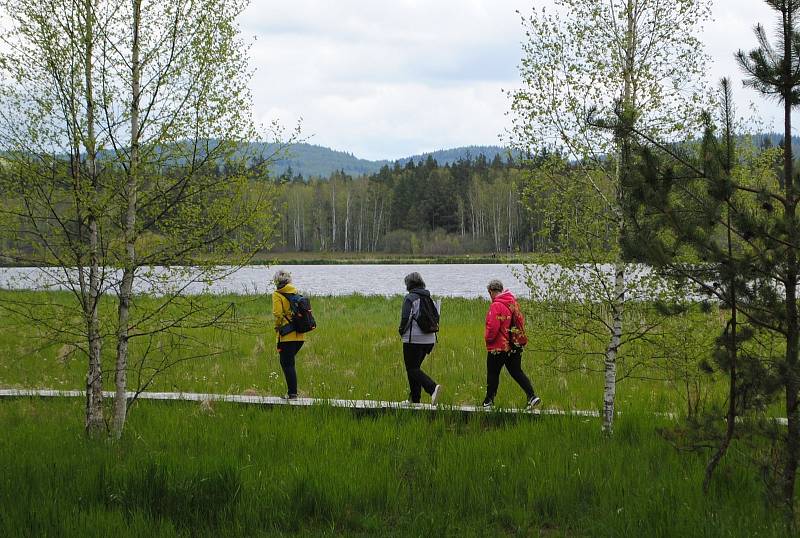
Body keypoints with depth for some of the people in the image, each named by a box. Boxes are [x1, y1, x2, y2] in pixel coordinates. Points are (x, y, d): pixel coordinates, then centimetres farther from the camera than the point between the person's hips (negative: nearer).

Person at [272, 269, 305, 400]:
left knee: (287, 364, 0)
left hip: (287, 336, -6)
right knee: (289, 363, 19)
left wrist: (277, 328, -1)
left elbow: (278, 314, -16)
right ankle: (292, 391, 19)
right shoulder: (296, 293, 12)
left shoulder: (277, 295, -7)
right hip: (300, 335, 6)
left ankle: (292, 393, -5)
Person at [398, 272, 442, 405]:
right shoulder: (428, 298, 13)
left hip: (413, 339, -7)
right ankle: (415, 400, 15)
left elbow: (405, 317, -18)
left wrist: (402, 331, -1)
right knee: (415, 367, 17)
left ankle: (433, 388, -26)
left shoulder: (410, 298, -9)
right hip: (429, 339, 7)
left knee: (412, 369, -4)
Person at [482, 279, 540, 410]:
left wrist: (487, 337, -4)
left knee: (493, 374, 7)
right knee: (517, 372, 12)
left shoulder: (496, 306, -18)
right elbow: (521, 322, 14)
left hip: (498, 348, -7)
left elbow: (493, 327, -23)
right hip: (514, 347, 7)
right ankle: (532, 396, 0)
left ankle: (489, 401, 17)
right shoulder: (513, 303, 7)